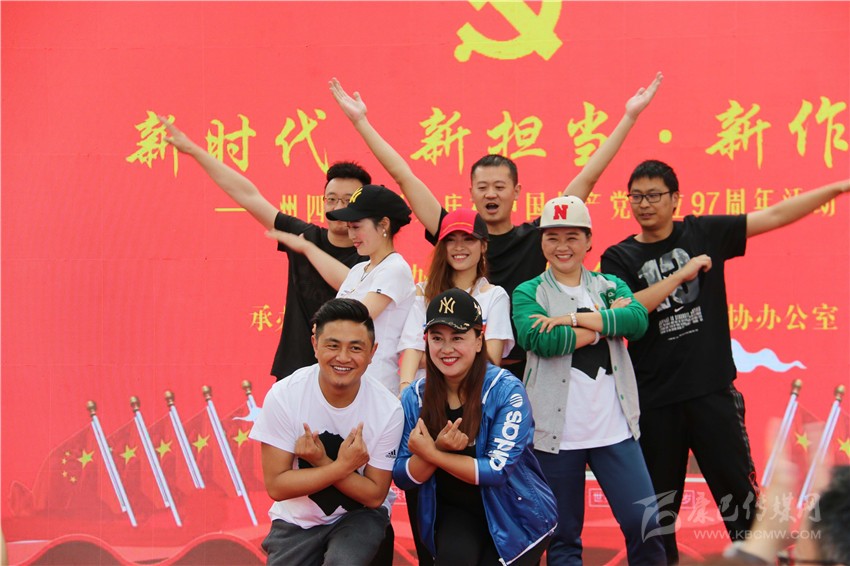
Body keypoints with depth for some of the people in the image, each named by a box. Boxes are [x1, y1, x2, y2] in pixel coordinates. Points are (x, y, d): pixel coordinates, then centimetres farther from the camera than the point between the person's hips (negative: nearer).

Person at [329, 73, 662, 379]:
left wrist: (629, 117, 6)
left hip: (525, 375, 0)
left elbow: (588, 177, 5)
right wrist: (360, 121, 9)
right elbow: (404, 177, 7)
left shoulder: (535, 238, 3)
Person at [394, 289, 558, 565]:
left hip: (516, 515, -1)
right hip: (453, 513, 1)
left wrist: (431, 454, -21)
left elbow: (498, 469, -21)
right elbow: (402, 478, -4)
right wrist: (439, 447, -23)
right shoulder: (414, 397, -3)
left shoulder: (506, 390, -15)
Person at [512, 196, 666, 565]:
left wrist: (573, 318, -16)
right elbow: (542, 341, -16)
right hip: (557, 433, -2)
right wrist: (606, 322, -8)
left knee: (646, 525, -3)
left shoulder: (611, 287, 12)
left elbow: (638, 320, -9)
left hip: (615, 429, 2)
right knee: (562, 536, 6)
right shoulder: (528, 293, 4)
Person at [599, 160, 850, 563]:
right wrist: (680, 275, -18)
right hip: (654, 399, 0)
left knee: (739, 490, 0)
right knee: (658, 503, 10)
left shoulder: (704, 233, 5)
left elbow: (775, 216, 4)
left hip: (712, 390, 0)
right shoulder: (619, 258, 2)